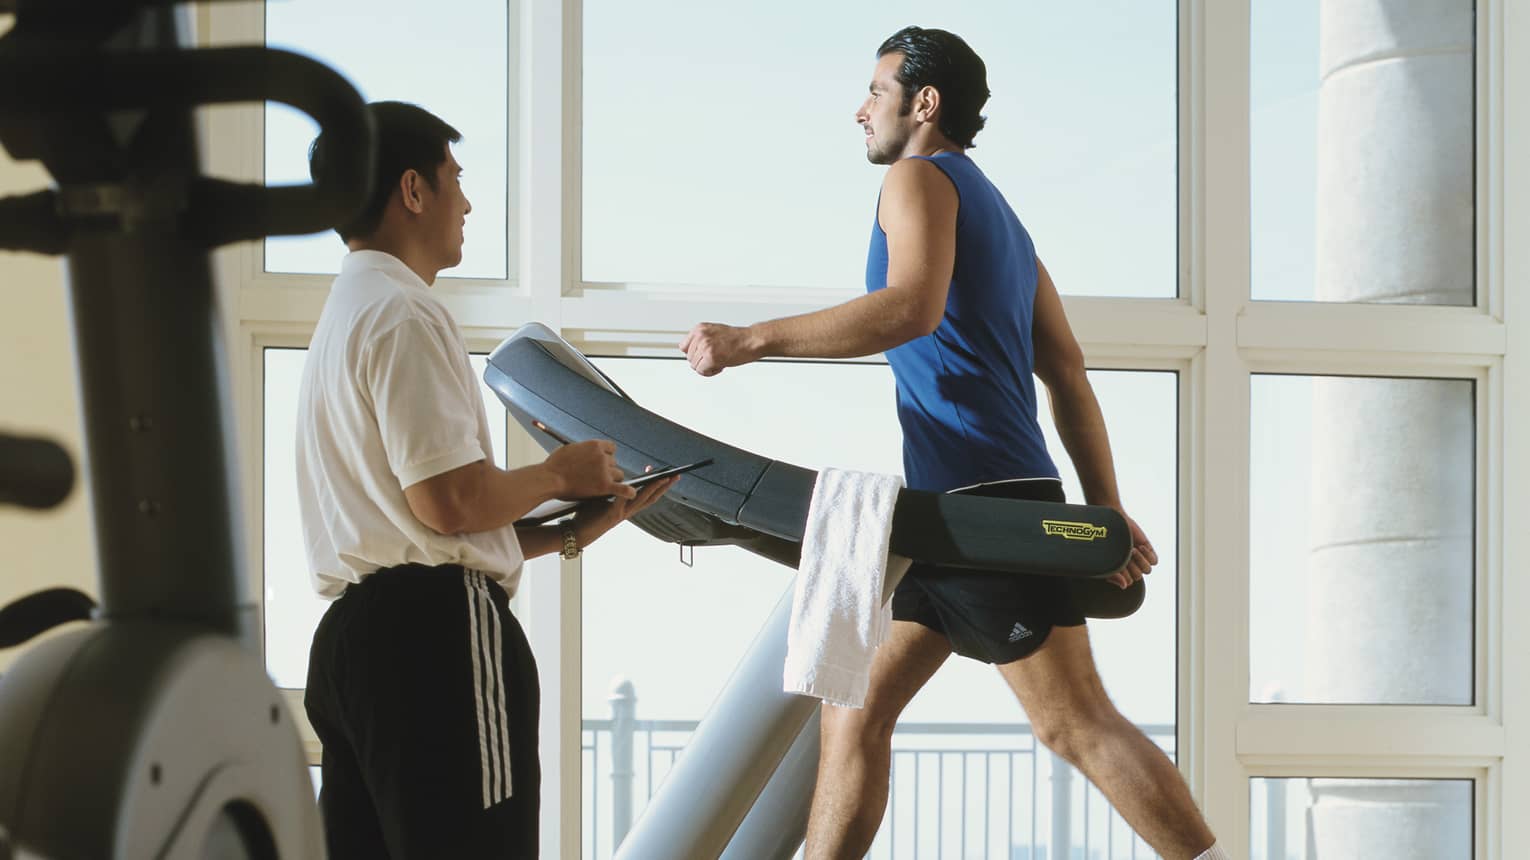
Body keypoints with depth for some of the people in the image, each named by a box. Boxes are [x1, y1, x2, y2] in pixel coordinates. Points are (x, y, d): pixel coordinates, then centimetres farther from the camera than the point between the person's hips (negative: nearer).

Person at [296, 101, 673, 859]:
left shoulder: (348, 313, 23)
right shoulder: (405, 312, -9)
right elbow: (450, 500, -18)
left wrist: (569, 533, 19)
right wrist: (559, 474, 0)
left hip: (355, 634, 10)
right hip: (433, 632, -10)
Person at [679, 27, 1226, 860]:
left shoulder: (920, 178, -2)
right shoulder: (1002, 220, 25)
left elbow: (915, 307, -23)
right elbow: (1068, 375, 19)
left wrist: (750, 340, -21)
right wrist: (1107, 512, 14)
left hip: (982, 502, -10)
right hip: (945, 511, 10)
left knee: (1078, 725, -9)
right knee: (854, 710, 9)